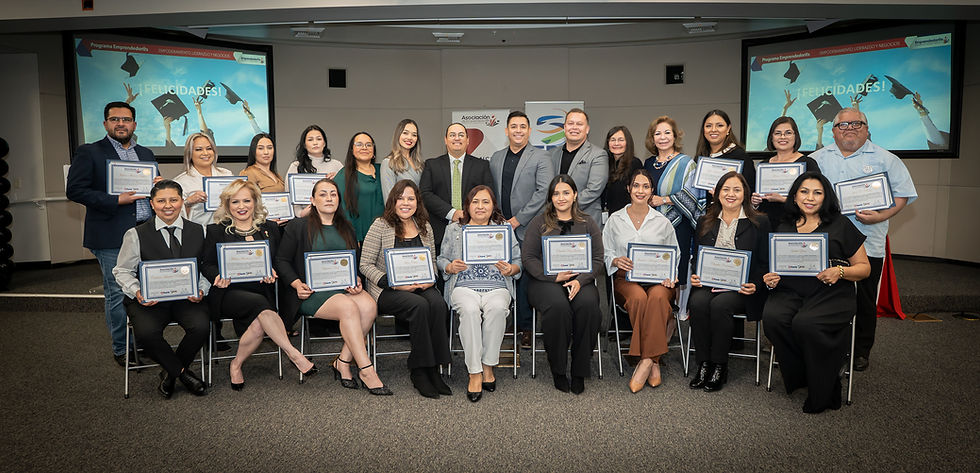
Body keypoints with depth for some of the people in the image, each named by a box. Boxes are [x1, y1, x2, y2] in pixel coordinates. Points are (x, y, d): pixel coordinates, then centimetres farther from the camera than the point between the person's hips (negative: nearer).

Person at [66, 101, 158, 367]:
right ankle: (121, 350, 14)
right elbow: (74, 190, -7)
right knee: (117, 294, 0)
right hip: (113, 237, -5)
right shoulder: (89, 153, 1)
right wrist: (116, 201, -15)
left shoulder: (146, 154, 17)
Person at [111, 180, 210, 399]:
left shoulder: (198, 231, 7)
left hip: (187, 298, 1)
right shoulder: (136, 235, 2)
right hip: (149, 300, -1)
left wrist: (201, 291, -9)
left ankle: (171, 372, 2)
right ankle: (182, 372, -4)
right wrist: (137, 292, -12)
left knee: (201, 327, -28)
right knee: (145, 332, -31)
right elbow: (122, 271, 6)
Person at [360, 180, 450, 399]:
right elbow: (366, 265, -4)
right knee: (420, 306, -33)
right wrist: (394, 283, -15)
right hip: (388, 291, -4)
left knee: (438, 304, -30)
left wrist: (429, 280, -5)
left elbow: (433, 263, 19)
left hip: (421, 286, 4)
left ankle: (433, 368, -22)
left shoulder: (424, 226, 14)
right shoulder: (380, 225, 0)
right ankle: (419, 372, -22)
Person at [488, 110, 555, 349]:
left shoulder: (541, 158, 0)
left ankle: (526, 327, 9)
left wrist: (518, 219, -12)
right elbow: (491, 192, 17)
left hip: (527, 230, -4)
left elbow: (544, 191, -10)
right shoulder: (495, 158, 15)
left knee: (525, 279, -2)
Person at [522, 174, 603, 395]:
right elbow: (528, 257, 1)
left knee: (588, 304, -31)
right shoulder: (539, 223, 9)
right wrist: (555, 276, -12)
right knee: (558, 306, -34)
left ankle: (580, 372, -17)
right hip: (545, 281, -1)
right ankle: (557, 370, -16)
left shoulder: (588, 224, 14)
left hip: (580, 280, 2)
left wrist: (580, 280, -12)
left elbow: (597, 258, 6)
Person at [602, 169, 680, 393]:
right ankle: (653, 363, -29)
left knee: (658, 297, -37)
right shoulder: (615, 220, 14)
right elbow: (606, 254, 13)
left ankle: (645, 361, -34)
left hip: (658, 279, 1)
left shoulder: (662, 222, 16)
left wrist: (670, 275, -2)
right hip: (626, 278, 0)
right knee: (638, 298, -36)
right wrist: (616, 261, -10)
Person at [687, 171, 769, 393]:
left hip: (740, 287, -3)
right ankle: (703, 363, -17)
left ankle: (719, 366, -17)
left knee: (720, 305, -33)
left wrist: (754, 285, -12)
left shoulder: (759, 223, 7)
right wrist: (694, 276, -4)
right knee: (698, 303, -30)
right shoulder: (705, 222, 16)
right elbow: (695, 257, 17)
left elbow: (764, 263, 5)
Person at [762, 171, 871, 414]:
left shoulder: (840, 226, 8)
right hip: (790, 292, 3)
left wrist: (840, 271, -11)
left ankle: (822, 392, -11)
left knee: (805, 323, -33)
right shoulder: (783, 228, 17)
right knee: (772, 317, -30)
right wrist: (769, 280, -4)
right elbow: (774, 266, 20)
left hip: (831, 294, -3)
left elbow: (864, 267, 9)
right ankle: (799, 377, -8)